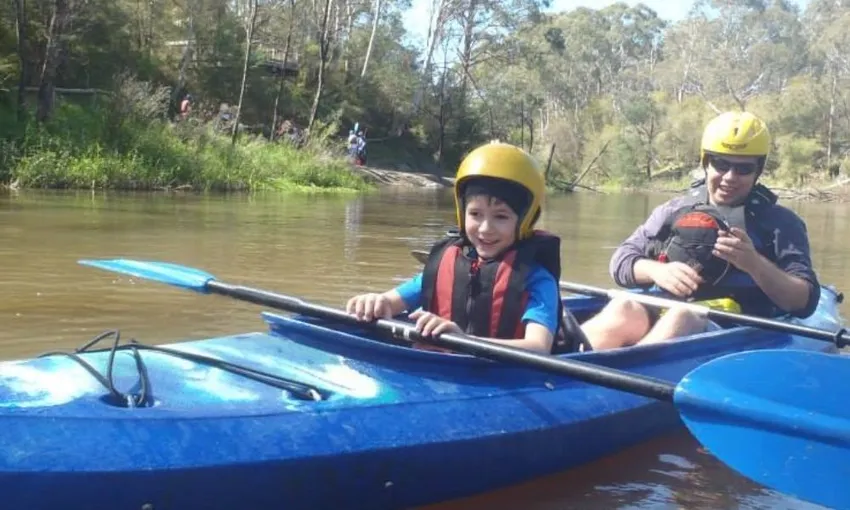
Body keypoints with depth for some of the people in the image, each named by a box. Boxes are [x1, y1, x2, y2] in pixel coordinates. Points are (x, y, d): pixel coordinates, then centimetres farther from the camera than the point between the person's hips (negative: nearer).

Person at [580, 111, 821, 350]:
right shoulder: (674, 210, 21)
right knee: (624, 309, -32)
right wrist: (656, 270, -6)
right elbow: (621, 261, 17)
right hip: (659, 317, 3)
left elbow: (805, 301, 3)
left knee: (682, 317, -37)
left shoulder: (780, 222, 12)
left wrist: (754, 264, -15)